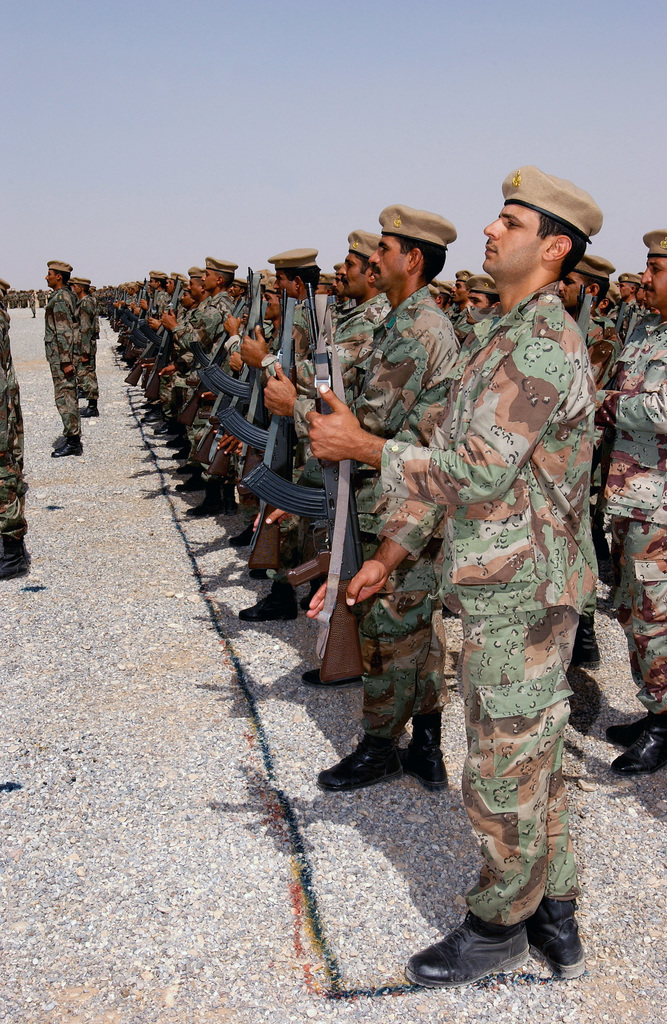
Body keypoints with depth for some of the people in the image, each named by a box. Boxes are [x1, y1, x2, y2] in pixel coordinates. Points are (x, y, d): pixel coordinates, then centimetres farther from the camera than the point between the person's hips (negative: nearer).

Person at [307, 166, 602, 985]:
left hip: (522, 589, -10)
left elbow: (477, 474, -25)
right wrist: (389, 552, 15)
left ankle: (499, 927, 24)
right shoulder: (497, 335, 14)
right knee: (531, 755, 18)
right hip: (503, 581, 10)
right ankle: (553, 917, 34)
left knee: (504, 769, 4)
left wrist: (363, 445, -16)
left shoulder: (542, 343, -18)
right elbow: (450, 450, 16)